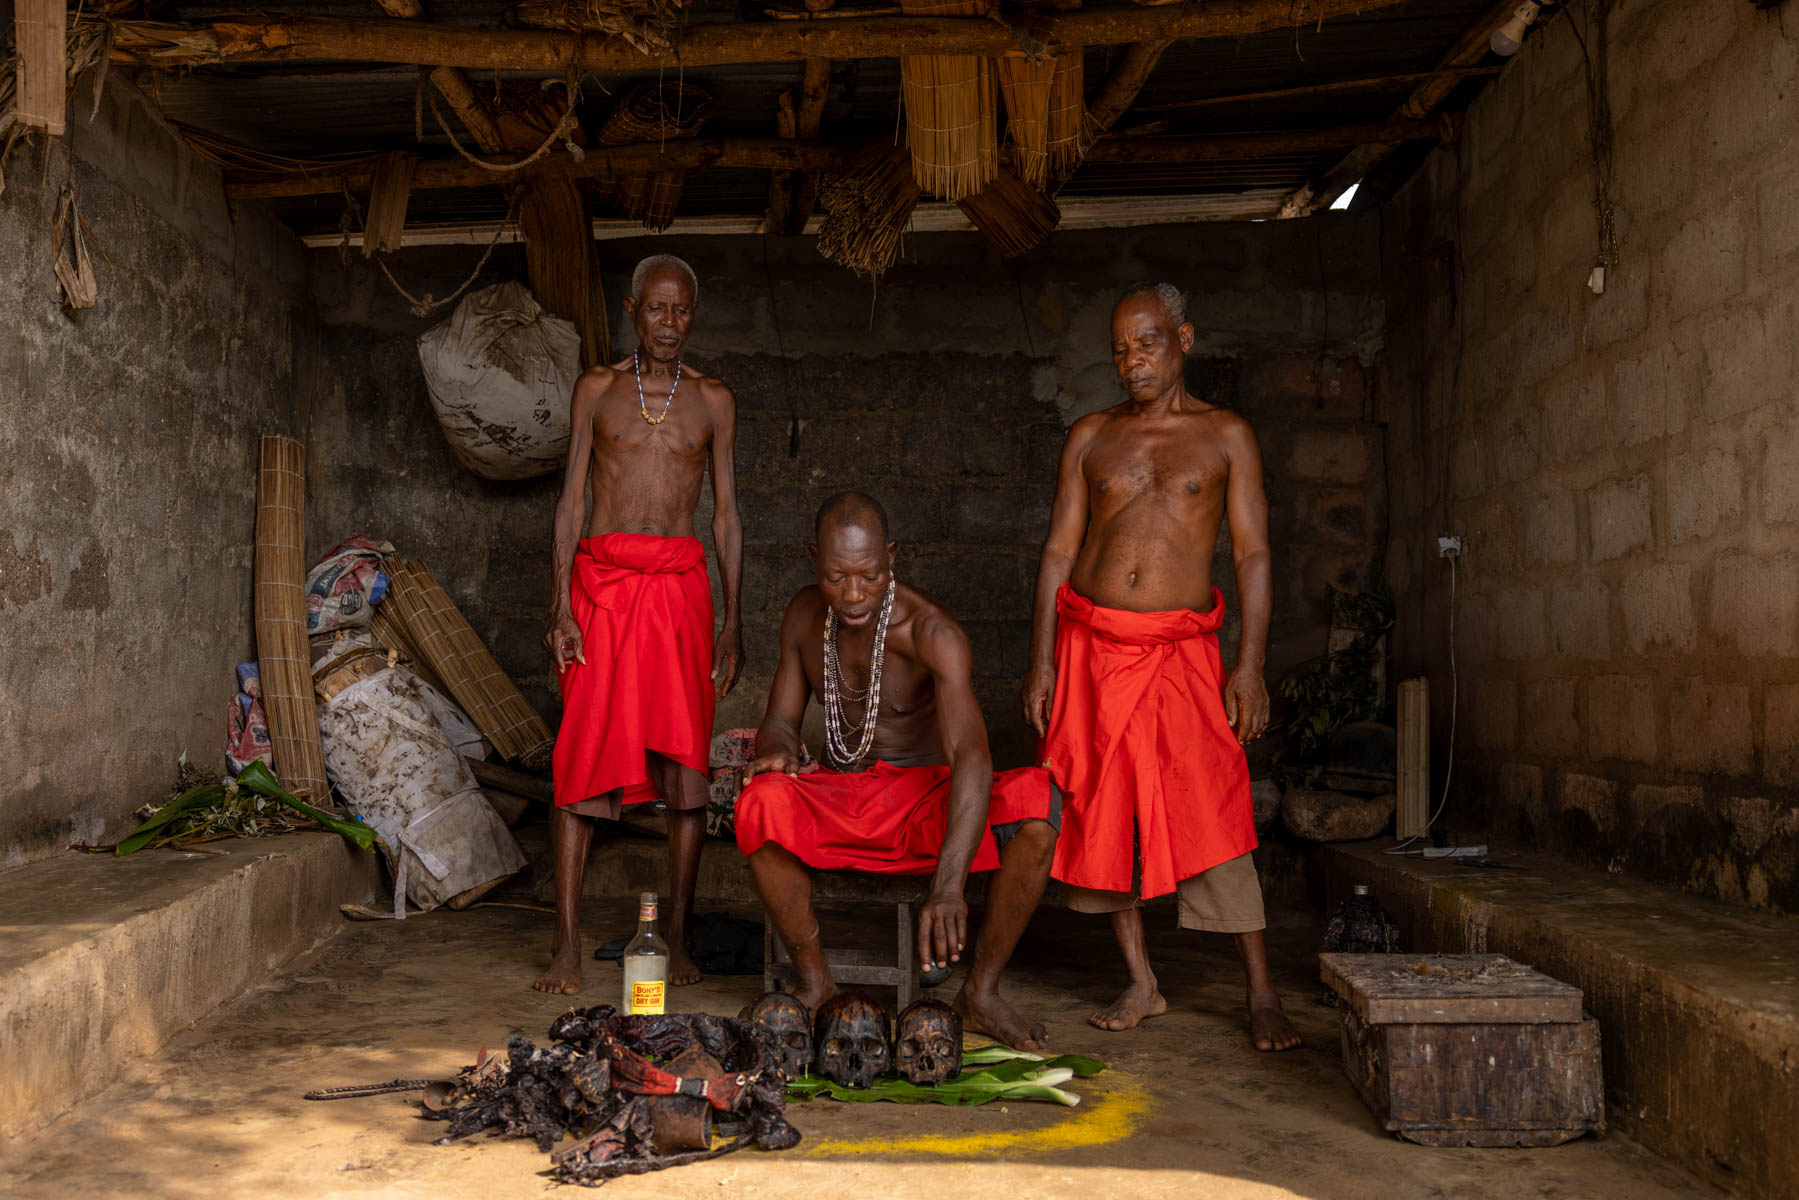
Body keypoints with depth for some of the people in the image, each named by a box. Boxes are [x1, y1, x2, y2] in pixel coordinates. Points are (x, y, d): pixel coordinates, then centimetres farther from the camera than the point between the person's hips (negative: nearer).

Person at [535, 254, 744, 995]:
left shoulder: (712, 400, 11)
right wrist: (561, 605, -4)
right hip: (601, 580, -1)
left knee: (685, 762, -1)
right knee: (585, 759, -5)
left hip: (680, 585, 1)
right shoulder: (597, 389, 9)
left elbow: (726, 515, 11)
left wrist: (731, 621, 5)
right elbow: (572, 500, 5)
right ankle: (567, 945, 0)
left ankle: (677, 937, 9)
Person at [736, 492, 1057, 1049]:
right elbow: (780, 721, 8)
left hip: (928, 800, -2)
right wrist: (778, 753, -21)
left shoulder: (933, 632, -21)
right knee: (762, 803, -33)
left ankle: (981, 992, -15)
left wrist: (947, 888, -48)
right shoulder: (804, 615, -1)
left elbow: (971, 755, -34)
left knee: (1036, 804, -34)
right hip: (840, 801, 3)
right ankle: (814, 981, -12)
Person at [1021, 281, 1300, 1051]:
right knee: (1102, 812, 4)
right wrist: (1041, 664, 2)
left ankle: (1262, 996, 0)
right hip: (1090, 642, 3)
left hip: (1180, 648, -3)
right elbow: (1059, 551, 9)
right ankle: (1141, 985, 16)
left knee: (1210, 812, -9)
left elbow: (1252, 555, 1)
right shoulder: (1091, 437, 10)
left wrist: (1251, 664, -9)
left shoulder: (1225, 437, 5)